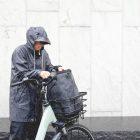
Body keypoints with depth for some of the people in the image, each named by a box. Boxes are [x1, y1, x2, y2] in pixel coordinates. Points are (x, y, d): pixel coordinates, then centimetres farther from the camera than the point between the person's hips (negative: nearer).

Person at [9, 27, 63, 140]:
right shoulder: (20, 52, -10)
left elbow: (48, 68, 14)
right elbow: (22, 73, -17)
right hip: (21, 96, -6)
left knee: (35, 128, 12)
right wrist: (39, 73, -30)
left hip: (36, 95, 6)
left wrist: (57, 68, -7)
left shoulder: (43, 53, 9)